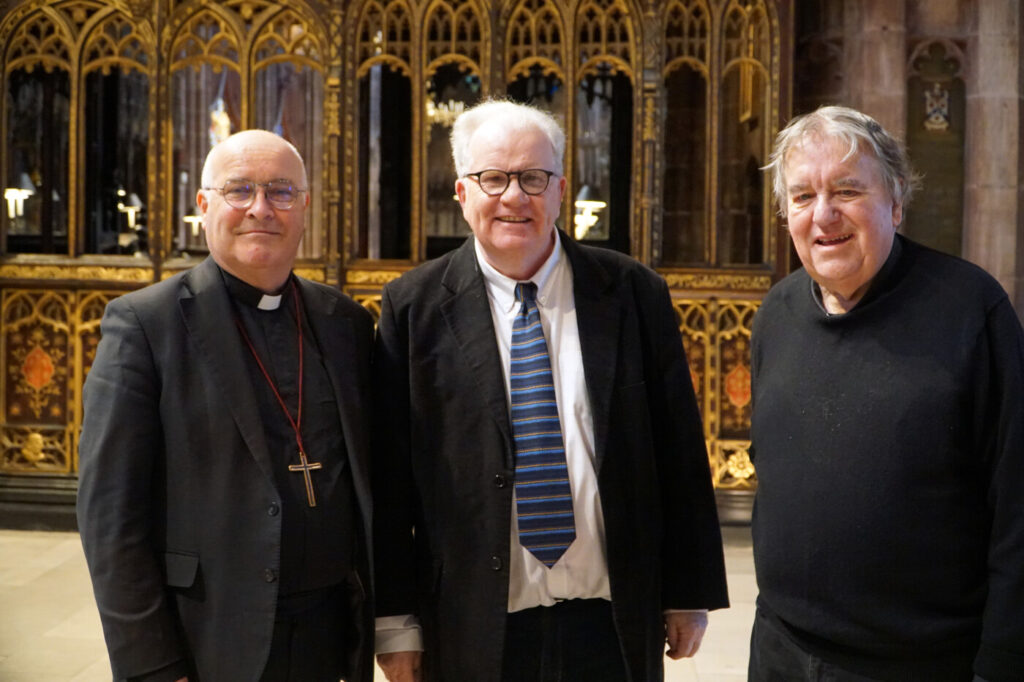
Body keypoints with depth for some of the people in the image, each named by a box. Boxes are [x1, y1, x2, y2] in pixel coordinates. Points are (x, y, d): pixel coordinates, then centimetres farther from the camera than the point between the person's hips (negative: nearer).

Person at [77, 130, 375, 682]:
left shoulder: (347, 322, 6)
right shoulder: (142, 324, -7)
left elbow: (369, 479, 10)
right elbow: (109, 508, -9)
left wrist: (379, 621, 8)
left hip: (331, 634, 4)